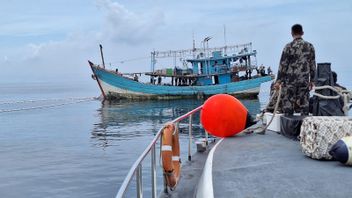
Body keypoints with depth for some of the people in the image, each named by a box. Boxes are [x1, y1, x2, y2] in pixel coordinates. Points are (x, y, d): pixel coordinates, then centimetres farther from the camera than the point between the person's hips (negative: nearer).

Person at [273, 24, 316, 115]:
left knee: (287, 104, 3)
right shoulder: (310, 46, 5)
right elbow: (312, 65, 9)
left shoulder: (289, 47, -8)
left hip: (290, 81, -4)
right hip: (304, 81, 4)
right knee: (304, 104, 9)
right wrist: (311, 80, 18)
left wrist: (278, 81, -2)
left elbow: (283, 65, -7)